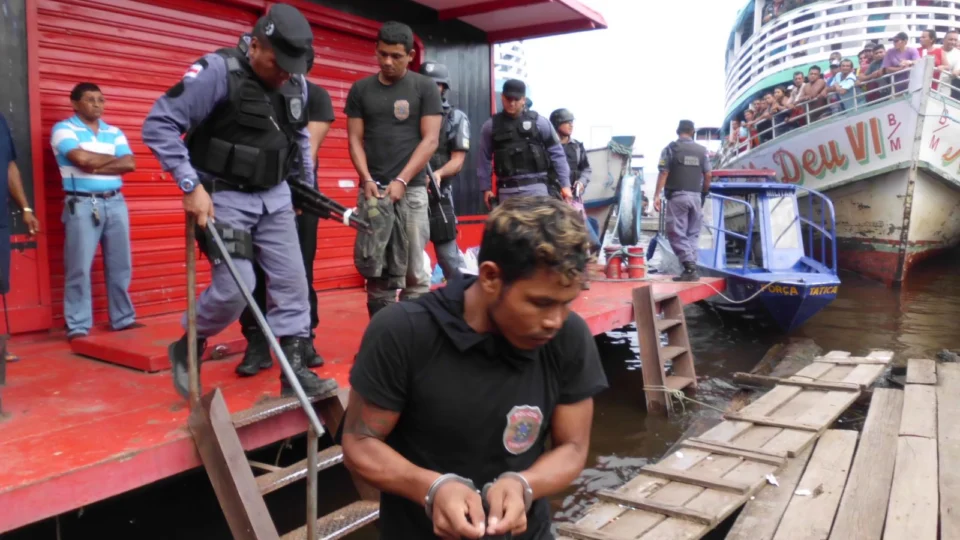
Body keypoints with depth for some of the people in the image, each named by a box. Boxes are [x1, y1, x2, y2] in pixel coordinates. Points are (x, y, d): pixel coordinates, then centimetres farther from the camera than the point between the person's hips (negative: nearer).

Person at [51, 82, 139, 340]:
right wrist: (113, 158, 1)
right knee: (79, 268, -4)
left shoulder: (114, 132, 15)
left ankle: (123, 318, 17)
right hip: (82, 204, -4)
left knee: (120, 265, 7)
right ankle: (78, 326, 1)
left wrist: (95, 166, -8)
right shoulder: (63, 129, 2)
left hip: (115, 203, 5)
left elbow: (130, 164, 1)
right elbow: (81, 158, -15)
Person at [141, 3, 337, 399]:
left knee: (291, 280, 0)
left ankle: (295, 370, 9)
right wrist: (191, 185, -22)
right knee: (235, 286, -11)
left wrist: (305, 183, 18)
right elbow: (159, 124, -17)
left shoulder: (296, 84, 3)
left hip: (275, 196, 6)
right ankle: (187, 349, 17)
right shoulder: (218, 71, -16)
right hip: (225, 196, -6)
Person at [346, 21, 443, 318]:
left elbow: (430, 140, -3)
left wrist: (401, 181, -11)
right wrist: (366, 178, -7)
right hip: (373, 188, 2)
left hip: (411, 188, -2)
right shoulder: (360, 89, 11)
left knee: (414, 269, -2)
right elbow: (355, 138, 9)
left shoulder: (425, 88, 3)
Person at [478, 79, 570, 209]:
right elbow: (485, 159, 10)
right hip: (507, 190, 2)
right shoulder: (491, 126, 5)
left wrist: (565, 184, 1)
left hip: (535, 186, -1)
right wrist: (486, 187, 6)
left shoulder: (538, 121, 1)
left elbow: (557, 153, 3)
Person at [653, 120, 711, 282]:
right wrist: (704, 194, 21)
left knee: (676, 233, -2)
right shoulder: (702, 150, 8)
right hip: (696, 196, 4)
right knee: (692, 234, 11)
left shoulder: (671, 148, -2)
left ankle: (690, 267, -15)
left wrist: (657, 195, -9)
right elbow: (707, 175, 8)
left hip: (677, 196, -4)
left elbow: (663, 173, -8)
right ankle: (691, 269, 7)